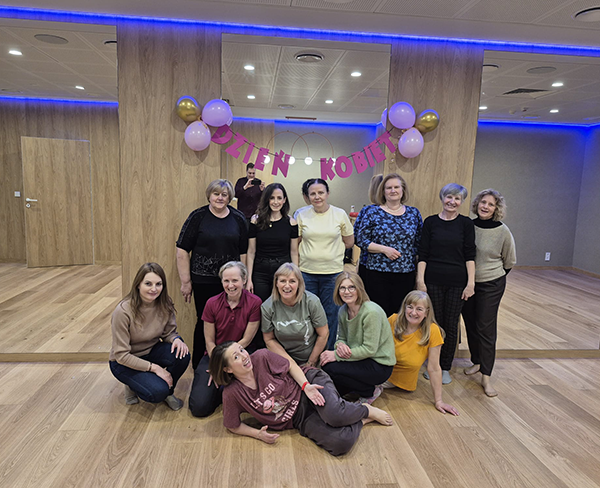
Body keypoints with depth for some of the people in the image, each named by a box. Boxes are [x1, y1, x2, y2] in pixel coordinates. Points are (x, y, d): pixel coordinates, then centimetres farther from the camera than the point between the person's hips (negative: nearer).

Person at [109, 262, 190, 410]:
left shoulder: (165, 305, -13)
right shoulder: (123, 311, -27)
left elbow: (169, 332, 0)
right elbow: (121, 355, -22)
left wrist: (176, 339, -25)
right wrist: (154, 368, -25)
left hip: (152, 351, 5)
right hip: (124, 363, -5)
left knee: (182, 355, -25)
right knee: (157, 392, -27)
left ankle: (167, 392, 4)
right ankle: (133, 386, 8)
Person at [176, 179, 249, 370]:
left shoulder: (238, 218, 6)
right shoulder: (198, 216, -2)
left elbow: (244, 252, 9)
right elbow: (182, 250, -4)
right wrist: (185, 282, -6)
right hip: (204, 281, -2)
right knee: (204, 321, 5)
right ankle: (198, 365, 25)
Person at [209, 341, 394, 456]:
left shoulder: (262, 357, -14)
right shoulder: (232, 394, -12)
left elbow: (290, 365, -1)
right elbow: (233, 426, 2)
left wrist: (306, 386, -16)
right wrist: (258, 434, -12)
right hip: (300, 420, 1)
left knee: (335, 414, -36)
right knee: (342, 443, -25)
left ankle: (365, 410, 1)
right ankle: (362, 420, 9)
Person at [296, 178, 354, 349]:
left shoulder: (340, 214, 1)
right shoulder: (301, 215, 2)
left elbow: (349, 242, 8)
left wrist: (330, 249, 3)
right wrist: (317, 248, 0)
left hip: (333, 272, 0)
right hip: (307, 271, 1)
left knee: (331, 314, 6)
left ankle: (329, 351, 22)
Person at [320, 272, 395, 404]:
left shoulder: (371, 312, -23)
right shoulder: (343, 311, 0)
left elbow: (369, 349, -23)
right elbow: (342, 338, 9)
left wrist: (336, 355, -22)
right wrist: (340, 345, -17)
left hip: (380, 365, -8)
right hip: (360, 358, 8)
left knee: (330, 368, -22)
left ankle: (371, 391, 0)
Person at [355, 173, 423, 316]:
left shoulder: (414, 213, 9)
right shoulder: (372, 213, 1)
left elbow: (420, 243, 14)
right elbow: (361, 241, -3)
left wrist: (419, 272, 8)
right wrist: (384, 249, -14)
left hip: (406, 274, 2)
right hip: (377, 274, -2)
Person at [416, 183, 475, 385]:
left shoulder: (466, 223, 1)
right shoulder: (430, 222, 2)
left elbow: (470, 255, 0)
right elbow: (423, 254, 1)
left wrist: (471, 283, -6)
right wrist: (420, 280, -5)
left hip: (457, 282, 0)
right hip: (433, 280, 0)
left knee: (451, 324, 8)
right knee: (434, 323, 8)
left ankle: (445, 367, 23)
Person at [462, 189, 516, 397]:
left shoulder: (503, 231, -9)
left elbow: (510, 261, 5)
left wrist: (496, 276, 12)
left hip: (491, 285, -3)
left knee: (486, 328, -3)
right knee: (471, 325, 12)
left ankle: (486, 377, 3)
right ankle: (477, 362, 31)